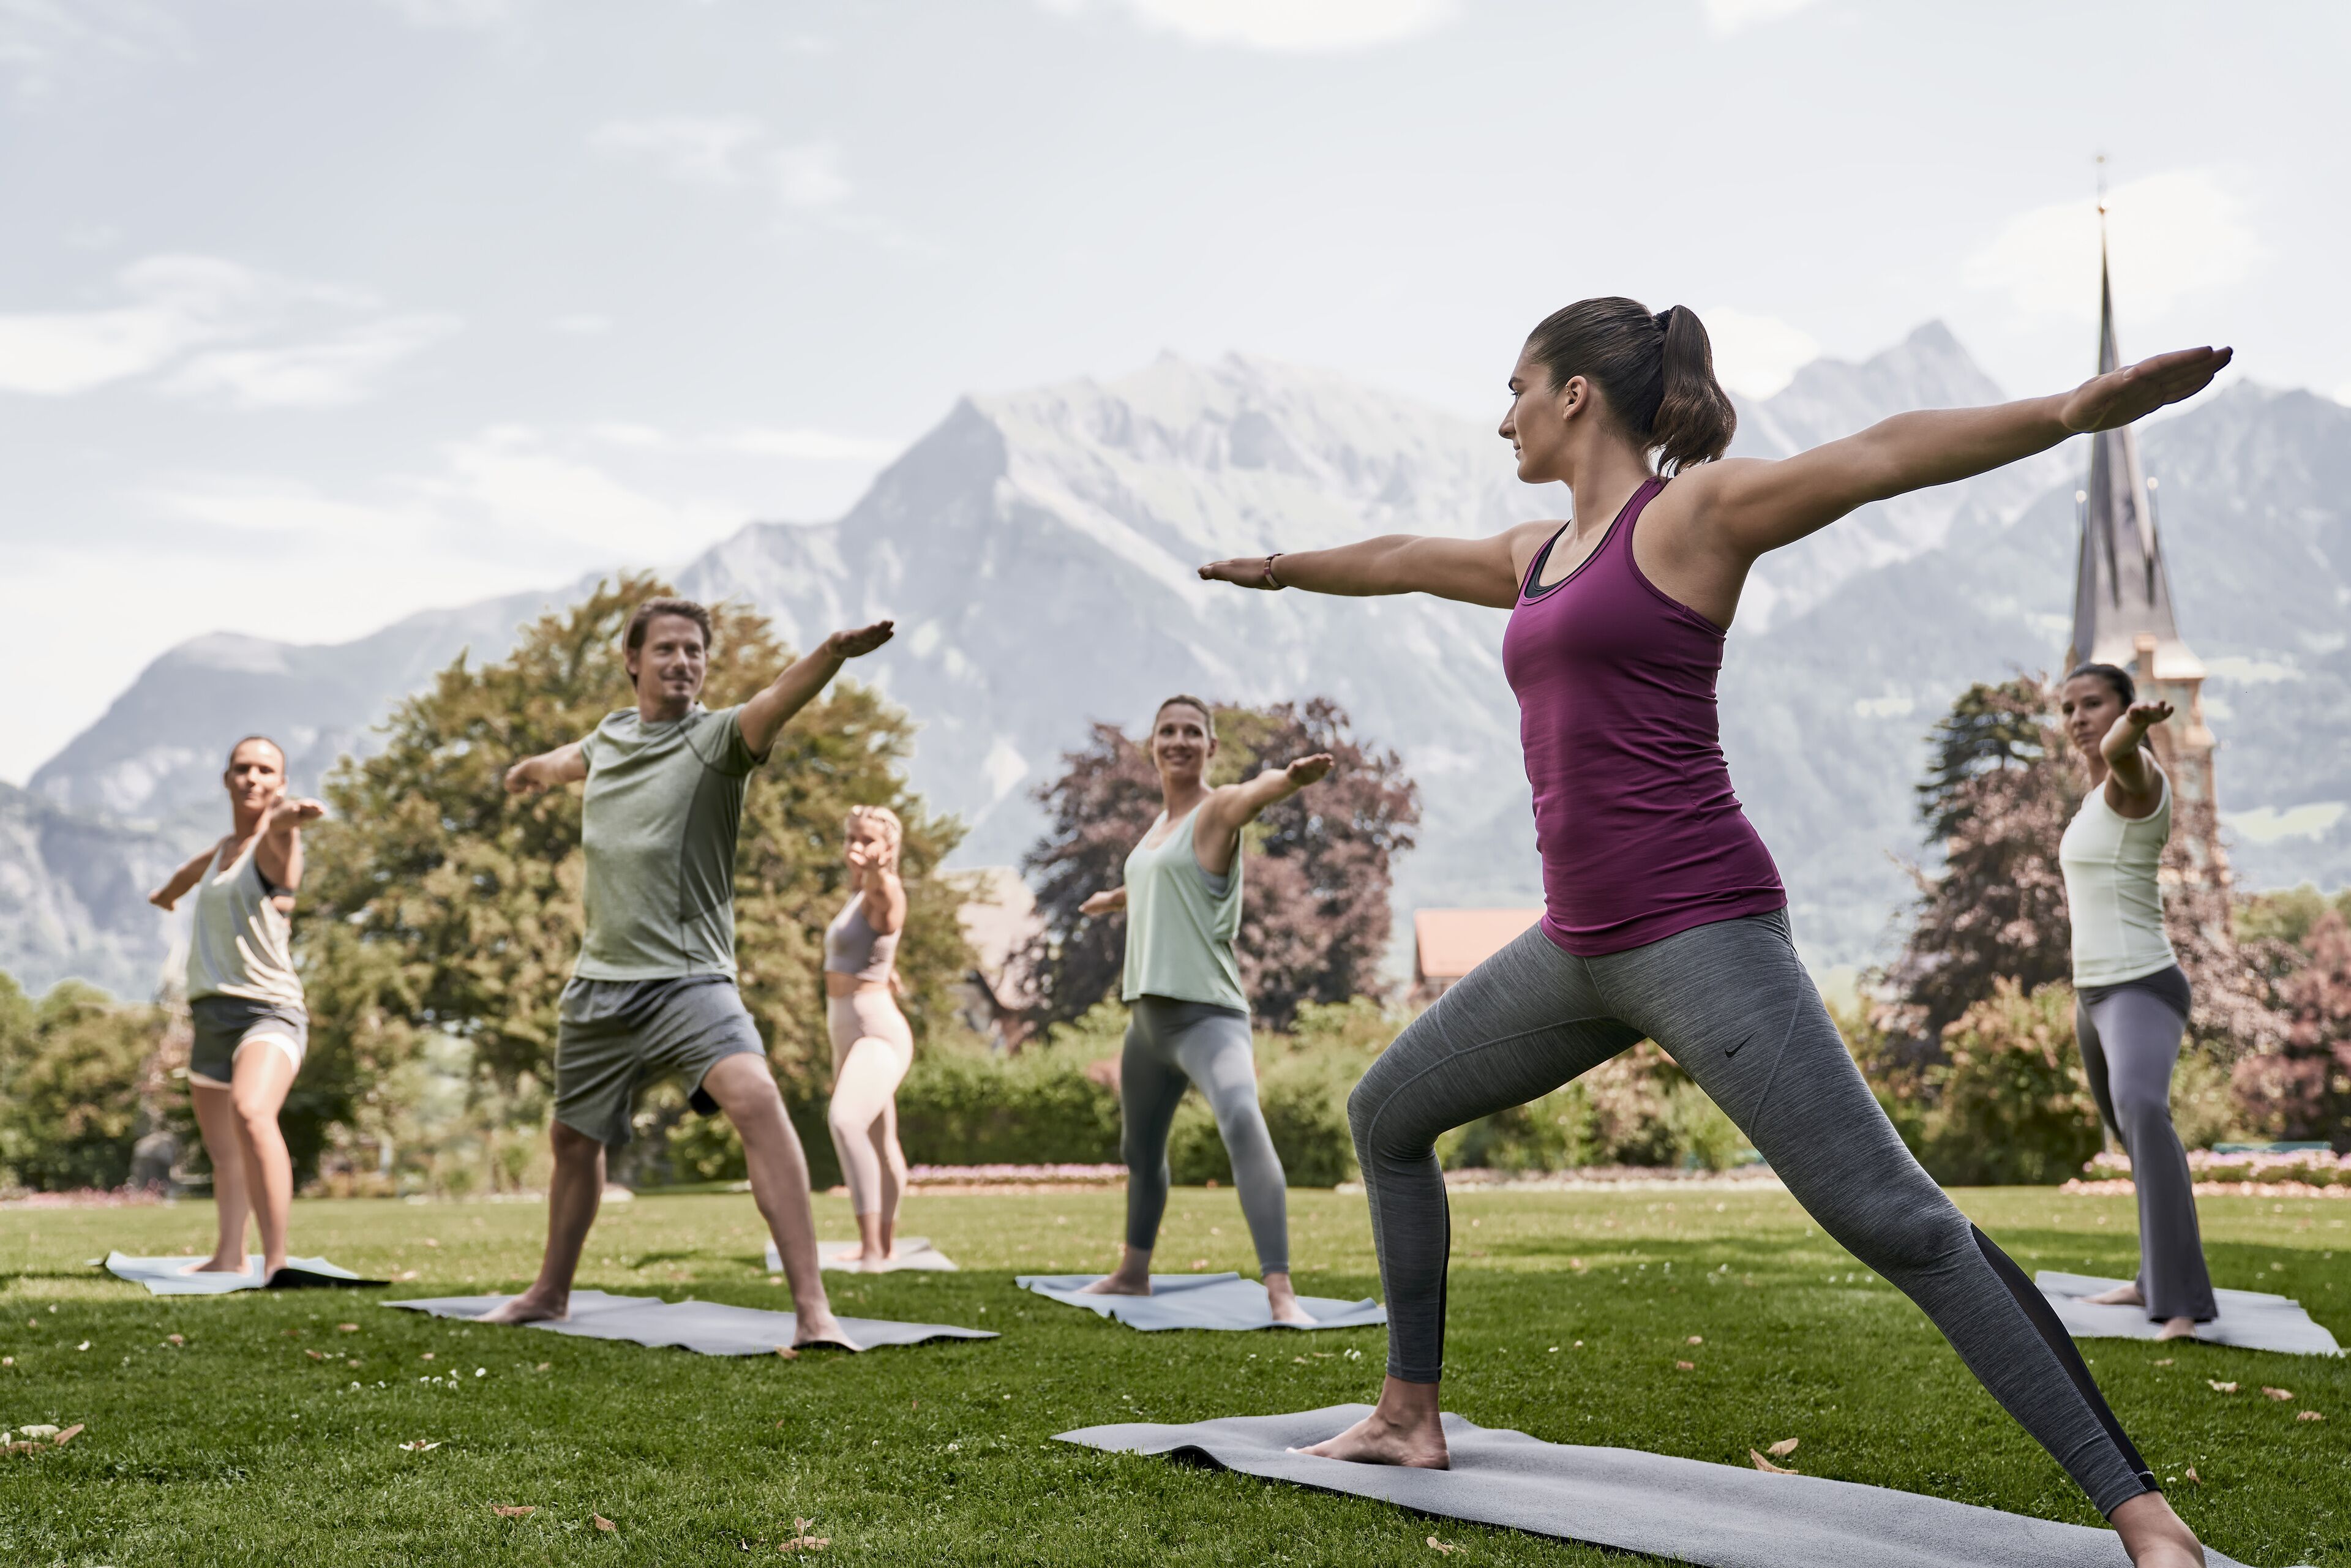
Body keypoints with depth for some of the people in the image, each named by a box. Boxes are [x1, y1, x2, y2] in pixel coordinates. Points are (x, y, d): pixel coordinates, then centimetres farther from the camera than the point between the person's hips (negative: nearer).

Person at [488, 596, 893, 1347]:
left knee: (755, 1097, -29)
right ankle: (551, 1292, 44)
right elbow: (573, 759, 36)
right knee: (573, 1138, 19)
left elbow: (774, 704, -32)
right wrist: (530, 770, 59)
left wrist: (833, 654, -53)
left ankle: (812, 1309, -30)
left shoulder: (714, 737, -8)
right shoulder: (611, 735, 9)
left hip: (687, 978, -6)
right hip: (600, 982, 6)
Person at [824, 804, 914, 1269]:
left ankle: (872, 1249, -38)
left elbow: (889, 897, -41)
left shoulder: (884, 894, -14)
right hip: (848, 1035, 10)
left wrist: (876, 869, -58)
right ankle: (886, 1246, 39)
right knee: (879, 1143, 23)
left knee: (845, 1121, -32)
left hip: (878, 1034, -10)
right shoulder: (856, 897, 14)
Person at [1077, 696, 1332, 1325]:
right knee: (1140, 1149, 23)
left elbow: (1256, 793, -33)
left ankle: (1280, 1291, -39)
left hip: (1206, 1013, -9)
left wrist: (1291, 776, -57)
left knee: (1242, 1120, -32)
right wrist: (1114, 897, 61)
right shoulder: (1161, 822, 17)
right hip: (1148, 1014, 9)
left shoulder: (1217, 809, -7)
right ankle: (1133, 1272, 45)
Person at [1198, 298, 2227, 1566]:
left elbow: (1879, 456, -18)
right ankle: (1410, 1417, 28)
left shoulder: (1694, 513, -4)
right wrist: (1279, 568, 53)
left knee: (1892, 1219, -16)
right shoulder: (1540, 558, 19)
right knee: (1386, 1115, 18)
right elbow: (1403, 559, 36)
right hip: (1582, 949, 9)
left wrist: (2068, 411, -32)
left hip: (1701, 937, -9)